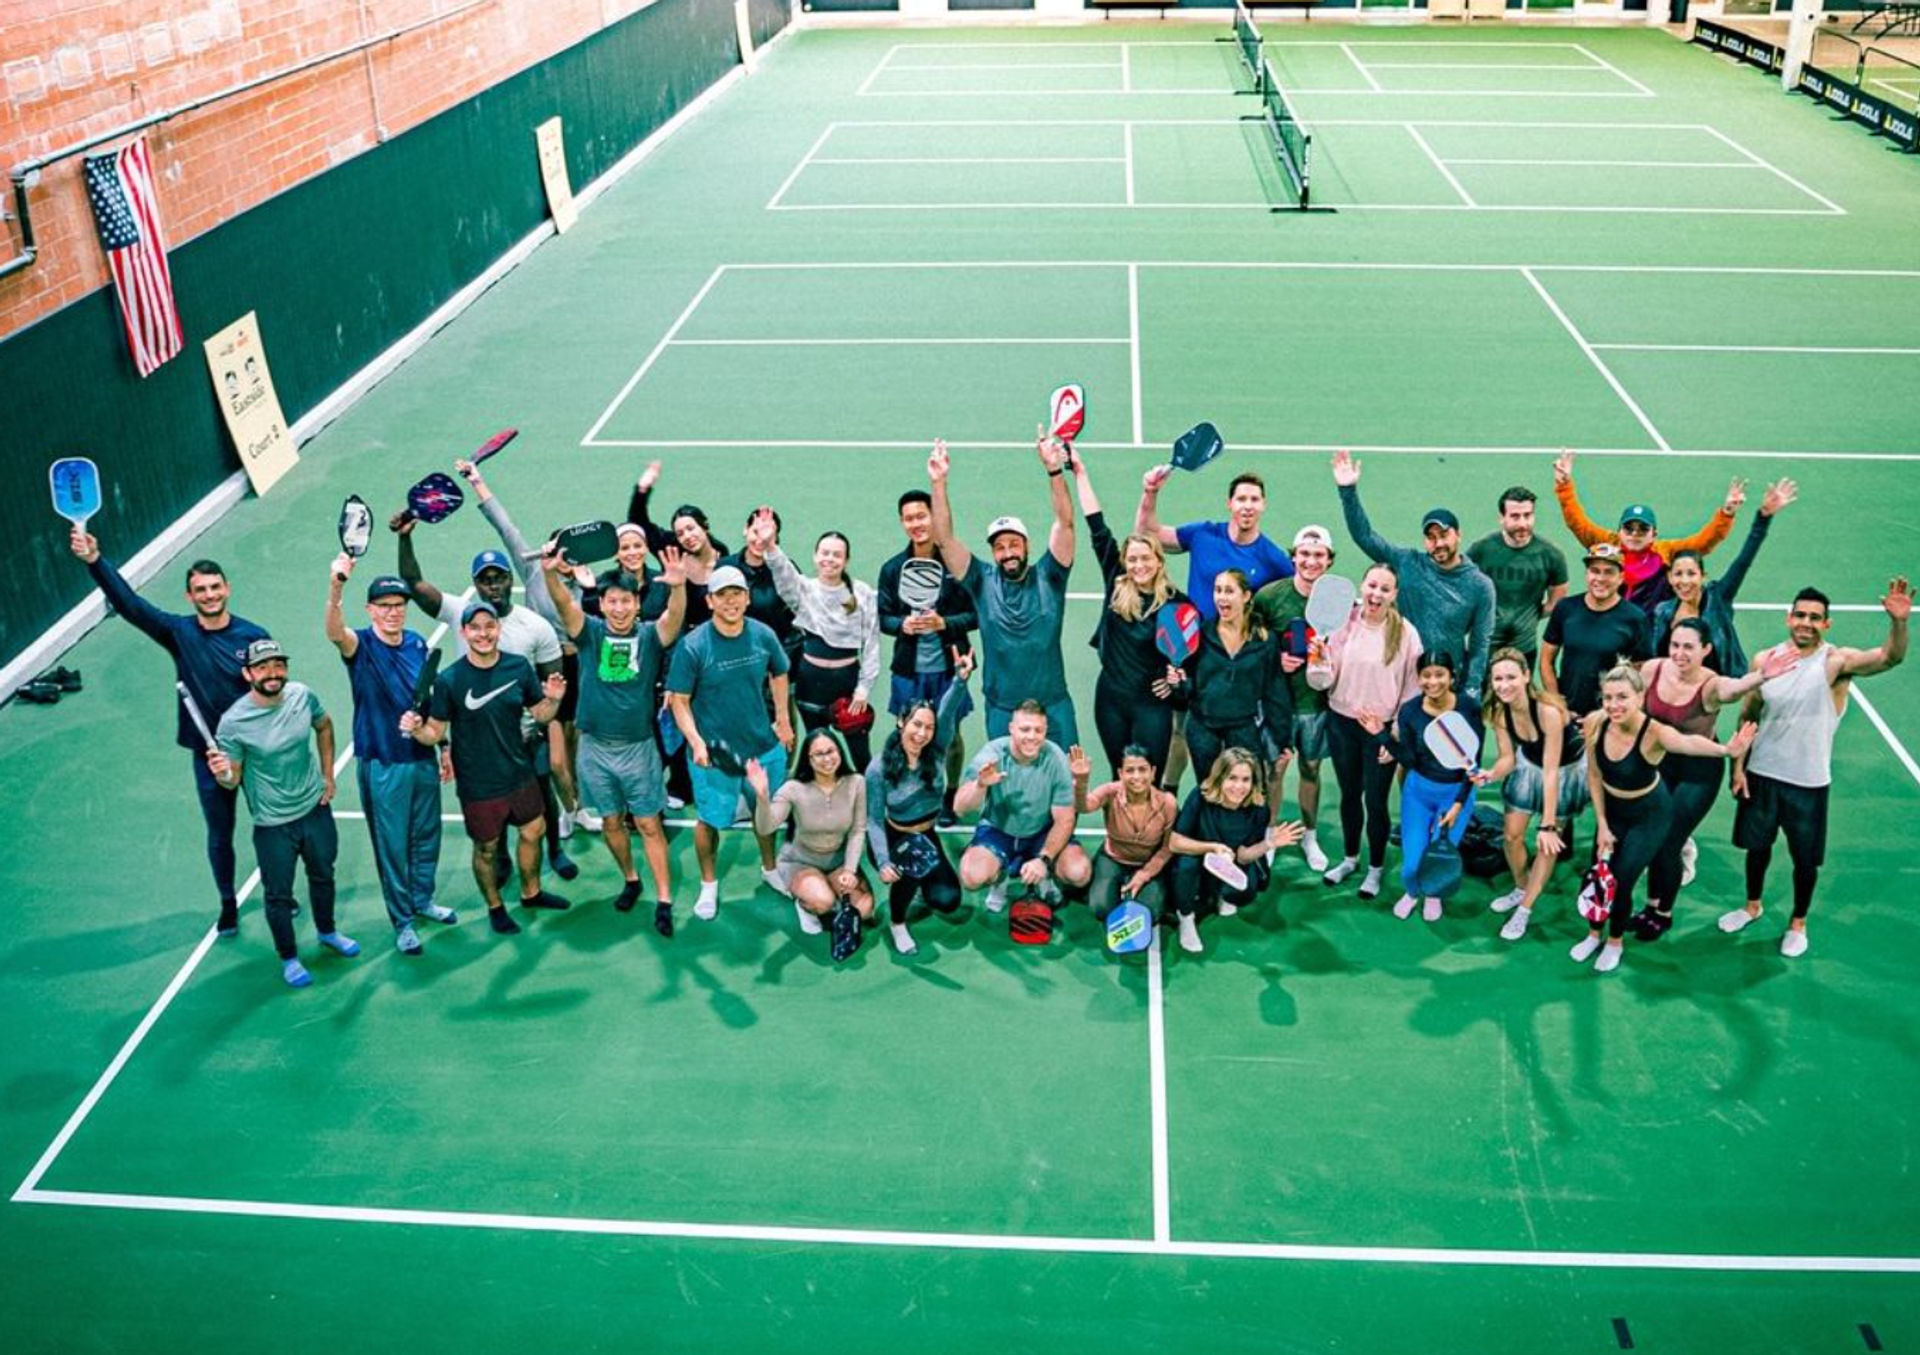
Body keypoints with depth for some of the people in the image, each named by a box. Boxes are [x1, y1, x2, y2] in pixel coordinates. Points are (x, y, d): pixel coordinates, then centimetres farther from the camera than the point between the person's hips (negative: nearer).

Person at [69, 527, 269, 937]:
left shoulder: (254, 637, -10)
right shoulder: (178, 632, -7)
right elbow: (128, 603, -16)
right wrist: (95, 561, -27)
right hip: (208, 755, 1)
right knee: (219, 834, 14)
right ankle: (228, 904, 33)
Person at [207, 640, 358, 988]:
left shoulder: (302, 695, -12)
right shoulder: (233, 722, -22)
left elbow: (324, 726, 10)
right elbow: (233, 779, -14)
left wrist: (328, 774, 8)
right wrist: (222, 775, -36)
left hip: (316, 808, 4)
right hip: (273, 823, -4)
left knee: (323, 875, 24)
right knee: (278, 894, 9)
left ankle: (327, 932, 50)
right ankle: (289, 958, 32)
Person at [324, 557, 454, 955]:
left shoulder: (418, 643, 1)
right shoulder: (360, 646, -13)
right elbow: (334, 631, -37)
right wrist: (335, 589, -57)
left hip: (423, 758, 5)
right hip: (382, 765, -5)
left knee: (427, 835, 18)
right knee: (392, 845, 6)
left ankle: (422, 899, 40)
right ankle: (402, 921, 20)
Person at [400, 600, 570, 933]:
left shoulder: (519, 667, -7)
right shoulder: (449, 679, -16)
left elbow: (540, 714, 2)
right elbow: (435, 732, -11)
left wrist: (553, 700, -19)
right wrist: (416, 729, -32)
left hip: (520, 774, 4)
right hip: (478, 784, -4)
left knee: (534, 830, 21)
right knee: (487, 848, 13)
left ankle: (531, 892, 47)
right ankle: (495, 906, 39)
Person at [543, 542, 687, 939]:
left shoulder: (650, 636, -7)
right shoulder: (590, 632, -4)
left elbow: (675, 615, -27)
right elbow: (563, 603, -22)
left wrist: (678, 586, -49)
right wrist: (551, 573, -44)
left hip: (639, 747, -2)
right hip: (596, 747, 2)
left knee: (649, 824, 3)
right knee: (610, 822, 15)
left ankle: (664, 900, 8)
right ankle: (630, 880, 36)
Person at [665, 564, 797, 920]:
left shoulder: (763, 636, -8)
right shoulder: (693, 646, -18)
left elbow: (779, 675, 11)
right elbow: (678, 700, -13)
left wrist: (783, 720, 6)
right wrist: (696, 742, -23)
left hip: (764, 744, 4)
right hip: (714, 751, -4)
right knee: (710, 820, 10)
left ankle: (770, 868, 47)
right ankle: (708, 884, 33)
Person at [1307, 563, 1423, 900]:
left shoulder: (1406, 633, -12)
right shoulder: (1344, 623, -5)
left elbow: (1412, 689, -6)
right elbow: (1325, 682, -3)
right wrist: (1320, 661, -24)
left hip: (1382, 729, -3)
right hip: (1341, 723, 3)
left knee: (1375, 801, 5)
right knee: (1349, 794, 18)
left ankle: (1376, 868, 25)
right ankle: (1349, 858, 38)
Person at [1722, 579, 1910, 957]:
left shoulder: (1836, 662, -13)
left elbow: (1889, 658, -31)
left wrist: (1899, 622, -49)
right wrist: (1738, 765, 2)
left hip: (1808, 782, -3)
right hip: (1760, 775, 3)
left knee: (1805, 859, 10)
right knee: (1757, 846, 19)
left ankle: (1798, 923, 32)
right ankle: (1752, 906, 42)